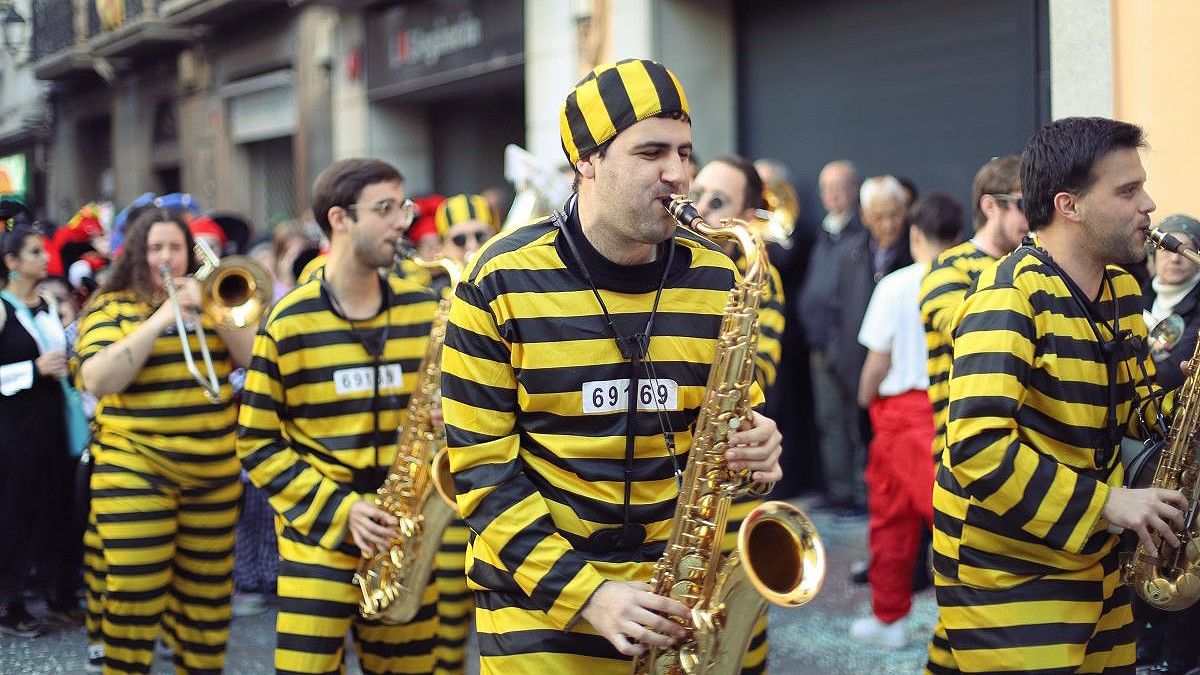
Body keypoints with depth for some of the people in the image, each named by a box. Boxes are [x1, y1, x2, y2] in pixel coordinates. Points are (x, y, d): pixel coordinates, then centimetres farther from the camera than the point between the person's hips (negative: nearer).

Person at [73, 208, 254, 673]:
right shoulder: (110, 308, 1)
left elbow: (253, 357, 1)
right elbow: (97, 381, -15)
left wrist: (212, 311, -13)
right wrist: (157, 322, -19)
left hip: (214, 470, 4)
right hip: (135, 472, -4)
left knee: (206, 587, 9)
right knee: (134, 594, -9)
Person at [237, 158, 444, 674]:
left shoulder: (426, 312, 5)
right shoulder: (287, 322, -5)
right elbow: (258, 444, -3)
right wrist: (339, 509, -11)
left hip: (405, 534, 3)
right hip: (320, 532, -3)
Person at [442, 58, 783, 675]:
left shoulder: (716, 277, 2)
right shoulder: (501, 282, -9)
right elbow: (481, 463, -9)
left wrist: (753, 447, -11)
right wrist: (583, 592, -17)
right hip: (542, 595, -3)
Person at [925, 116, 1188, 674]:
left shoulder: (1121, 290, 8)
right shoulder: (1012, 296, -18)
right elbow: (977, 447, -27)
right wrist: (1106, 502, -23)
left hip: (1091, 558, 8)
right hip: (1009, 570, -8)